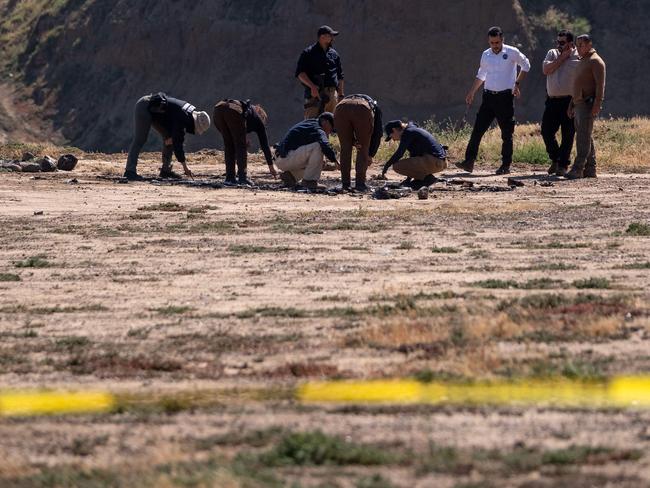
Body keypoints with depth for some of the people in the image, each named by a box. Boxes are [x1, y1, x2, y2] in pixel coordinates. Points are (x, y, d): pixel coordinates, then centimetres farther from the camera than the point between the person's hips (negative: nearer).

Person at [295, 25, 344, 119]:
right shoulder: (309, 53, 0)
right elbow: (300, 73, -7)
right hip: (315, 94, -5)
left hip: (332, 94, 5)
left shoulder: (334, 54, 17)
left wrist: (341, 95, 16)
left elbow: (340, 76, 23)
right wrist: (312, 86, -20)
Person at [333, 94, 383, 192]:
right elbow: (377, 132, 28)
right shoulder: (375, 108, 36)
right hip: (363, 110, -2)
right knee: (363, 149, 13)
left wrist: (354, 142, 14)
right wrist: (370, 155, 31)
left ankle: (345, 183, 16)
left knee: (345, 148, 17)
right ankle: (360, 183, 8)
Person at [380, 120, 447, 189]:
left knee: (397, 166, -12)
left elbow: (399, 154, -13)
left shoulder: (407, 133, -6)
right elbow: (413, 156, 26)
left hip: (433, 162, -10)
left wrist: (386, 166, -1)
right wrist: (408, 178, 27)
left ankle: (427, 178, -8)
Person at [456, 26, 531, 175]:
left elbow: (526, 66, 8)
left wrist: (517, 84, -1)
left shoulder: (512, 52, -4)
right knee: (477, 130, -4)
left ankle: (506, 165, 7)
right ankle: (469, 162, -5)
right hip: (488, 97, 4)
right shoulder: (486, 55, 10)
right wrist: (471, 93, 24)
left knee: (507, 133, 0)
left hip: (505, 97, -4)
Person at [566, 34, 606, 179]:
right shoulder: (582, 61, 23)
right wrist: (571, 105, 26)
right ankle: (590, 170, 13)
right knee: (586, 137, 10)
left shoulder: (595, 61, -8)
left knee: (583, 136, -14)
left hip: (588, 105, -10)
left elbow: (600, 85, -17)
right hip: (579, 104, 10)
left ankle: (577, 169, -19)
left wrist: (597, 105, -25)